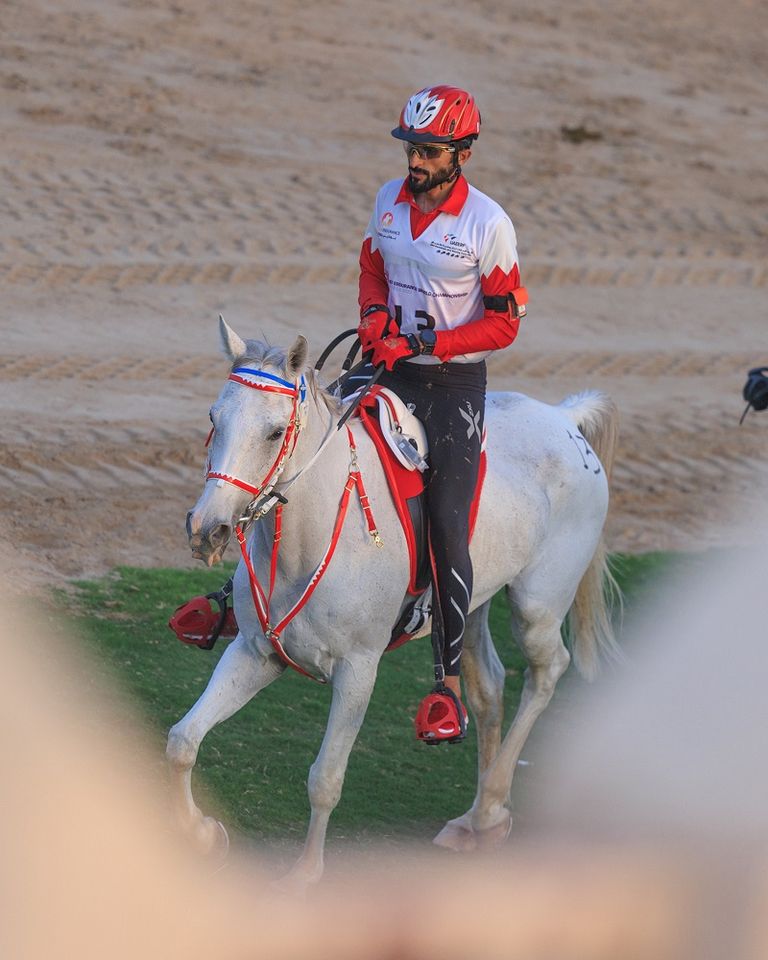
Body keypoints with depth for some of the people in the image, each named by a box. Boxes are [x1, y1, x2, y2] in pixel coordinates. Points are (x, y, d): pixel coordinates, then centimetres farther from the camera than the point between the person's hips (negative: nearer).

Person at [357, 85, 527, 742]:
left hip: (456, 380, -5)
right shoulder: (390, 201, 4)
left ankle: (450, 683, -4)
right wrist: (376, 313, -1)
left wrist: (425, 344, -19)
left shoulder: (488, 224, -12)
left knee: (447, 526, -10)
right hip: (392, 369, 5)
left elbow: (505, 322, -9)